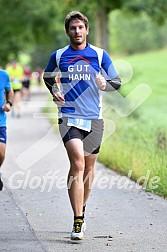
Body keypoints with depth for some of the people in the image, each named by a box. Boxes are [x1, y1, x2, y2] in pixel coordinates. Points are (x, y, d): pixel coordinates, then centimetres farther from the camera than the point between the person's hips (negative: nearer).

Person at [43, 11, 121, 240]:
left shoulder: (100, 55, 3)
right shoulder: (58, 56, 4)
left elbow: (117, 81, 4)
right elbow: (48, 76, 24)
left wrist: (105, 84, -17)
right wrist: (54, 92, 5)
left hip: (94, 118, 2)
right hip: (69, 117, -2)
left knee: (88, 167, 12)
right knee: (77, 164, -18)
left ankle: (81, 210, 35)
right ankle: (78, 223, -20)